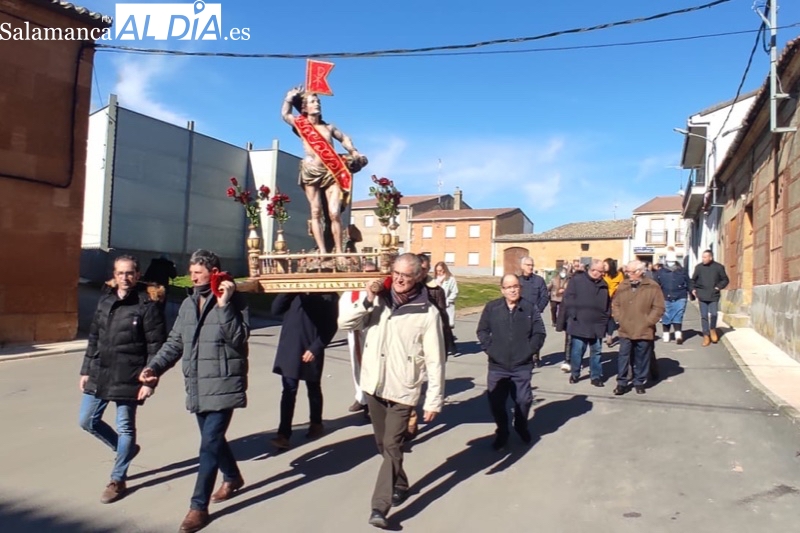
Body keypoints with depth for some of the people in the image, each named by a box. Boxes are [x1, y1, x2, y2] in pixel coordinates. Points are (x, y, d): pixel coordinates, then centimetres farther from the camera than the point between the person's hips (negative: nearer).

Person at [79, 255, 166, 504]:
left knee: (125, 427, 4)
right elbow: (94, 337, 14)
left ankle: (118, 480, 22)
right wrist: (86, 370, 12)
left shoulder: (147, 304, -11)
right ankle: (125, 449, 35)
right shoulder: (105, 299, 8)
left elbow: (156, 346, -13)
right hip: (99, 374, 7)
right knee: (87, 420, 12)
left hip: (128, 377, -6)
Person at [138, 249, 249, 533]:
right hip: (197, 387, 7)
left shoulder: (232, 300, -8)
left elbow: (240, 338, -19)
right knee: (213, 439, 19)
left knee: (209, 444, -6)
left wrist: (225, 305, -25)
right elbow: (175, 342, 12)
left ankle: (198, 506, 5)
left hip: (223, 386, -7)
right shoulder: (188, 303, 10)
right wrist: (155, 366, -1)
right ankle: (233, 477, 43)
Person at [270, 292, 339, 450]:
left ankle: (316, 424, 34)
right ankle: (283, 434, 3)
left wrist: (316, 348, -15)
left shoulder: (328, 295, -5)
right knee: (289, 390, 0)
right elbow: (276, 310, -1)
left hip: (311, 349, -2)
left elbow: (331, 325, -7)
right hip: (289, 347, 2)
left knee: (313, 388, 15)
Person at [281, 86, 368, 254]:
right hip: (311, 172, -1)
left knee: (334, 213, -8)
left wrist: (354, 153, 13)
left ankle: (338, 251, -5)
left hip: (331, 172, 1)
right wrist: (290, 97, 19)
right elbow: (285, 114, 11)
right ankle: (322, 251, -1)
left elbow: (344, 139, 26)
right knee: (316, 212, -1)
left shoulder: (329, 127, 16)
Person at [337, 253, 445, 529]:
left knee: (392, 446, -6)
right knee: (383, 444, 19)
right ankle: (399, 485, 40)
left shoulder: (428, 313, -12)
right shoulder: (378, 301, -1)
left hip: (403, 389, -5)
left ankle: (380, 506, 1)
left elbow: (435, 361, -10)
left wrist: (434, 401, -10)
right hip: (373, 384, 5)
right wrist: (367, 301, -18)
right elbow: (344, 323, -5)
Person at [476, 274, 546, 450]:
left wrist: (529, 351, -5)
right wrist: (489, 349, -4)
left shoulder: (530, 308, -1)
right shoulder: (492, 307, 0)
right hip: (497, 366, 1)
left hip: (522, 366, 0)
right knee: (496, 402, 4)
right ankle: (502, 432, 27)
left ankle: (521, 427, 33)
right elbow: (482, 331, 5)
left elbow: (539, 333, 2)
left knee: (524, 400, 3)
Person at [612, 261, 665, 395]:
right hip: (625, 330, 3)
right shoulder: (623, 286, 5)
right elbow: (615, 304, 12)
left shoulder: (653, 287, -6)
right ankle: (621, 383, 12)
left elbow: (658, 308, -6)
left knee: (641, 358, 8)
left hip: (644, 331, -2)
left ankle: (640, 382, 23)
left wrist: (647, 322, -10)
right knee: (623, 357, 4)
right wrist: (620, 318, 0)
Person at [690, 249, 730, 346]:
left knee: (713, 314, -7)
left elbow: (725, 280, 9)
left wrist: (719, 287, -5)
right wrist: (693, 289, 0)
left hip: (713, 296, -1)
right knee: (704, 316, 3)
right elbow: (693, 280, 13)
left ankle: (713, 329, 21)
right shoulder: (699, 267, 3)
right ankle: (706, 336, 10)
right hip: (702, 296, 1)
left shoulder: (718, 267, 0)